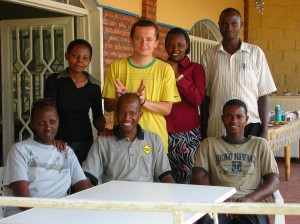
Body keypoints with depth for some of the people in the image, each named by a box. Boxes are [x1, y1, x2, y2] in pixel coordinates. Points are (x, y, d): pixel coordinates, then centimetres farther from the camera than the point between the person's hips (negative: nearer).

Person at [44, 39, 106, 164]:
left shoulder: (94, 85, 4)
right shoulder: (54, 81, -4)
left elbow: (97, 116, 11)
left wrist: (103, 129, -11)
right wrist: (53, 140, -24)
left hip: (86, 142, 3)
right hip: (60, 143, -2)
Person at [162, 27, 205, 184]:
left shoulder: (195, 68, 5)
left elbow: (198, 99, -10)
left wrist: (177, 75, -8)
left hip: (189, 133, -2)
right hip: (164, 132, 2)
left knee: (188, 178, -3)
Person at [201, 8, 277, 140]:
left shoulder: (256, 53, 2)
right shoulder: (209, 55, 5)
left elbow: (262, 94, 3)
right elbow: (205, 95, 8)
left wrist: (265, 130, -2)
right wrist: (204, 130, 6)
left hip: (250, 126, -1)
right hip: (217, 129, 1)